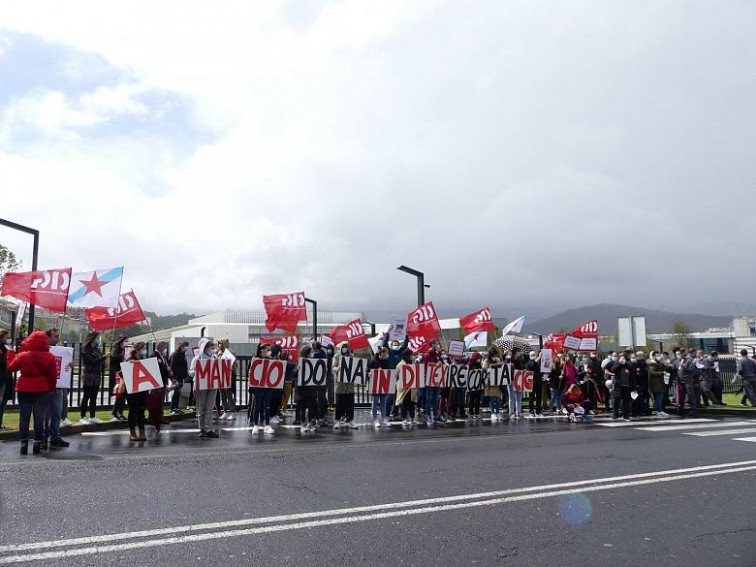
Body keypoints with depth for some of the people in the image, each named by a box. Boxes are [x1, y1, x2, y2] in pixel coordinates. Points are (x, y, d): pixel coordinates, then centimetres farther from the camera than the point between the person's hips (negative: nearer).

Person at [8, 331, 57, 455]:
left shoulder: (23, 355, -7)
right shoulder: (50, 357, -4)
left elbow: (10, 368, 7)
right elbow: (53, 375, 0)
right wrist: (52, 388, 13)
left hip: (24, 390, 0)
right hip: (42, 390, 0)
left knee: (24, 417, 8)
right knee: (39, 417, 5)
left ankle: (24, 442, 5)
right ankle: (37, 442, 5)